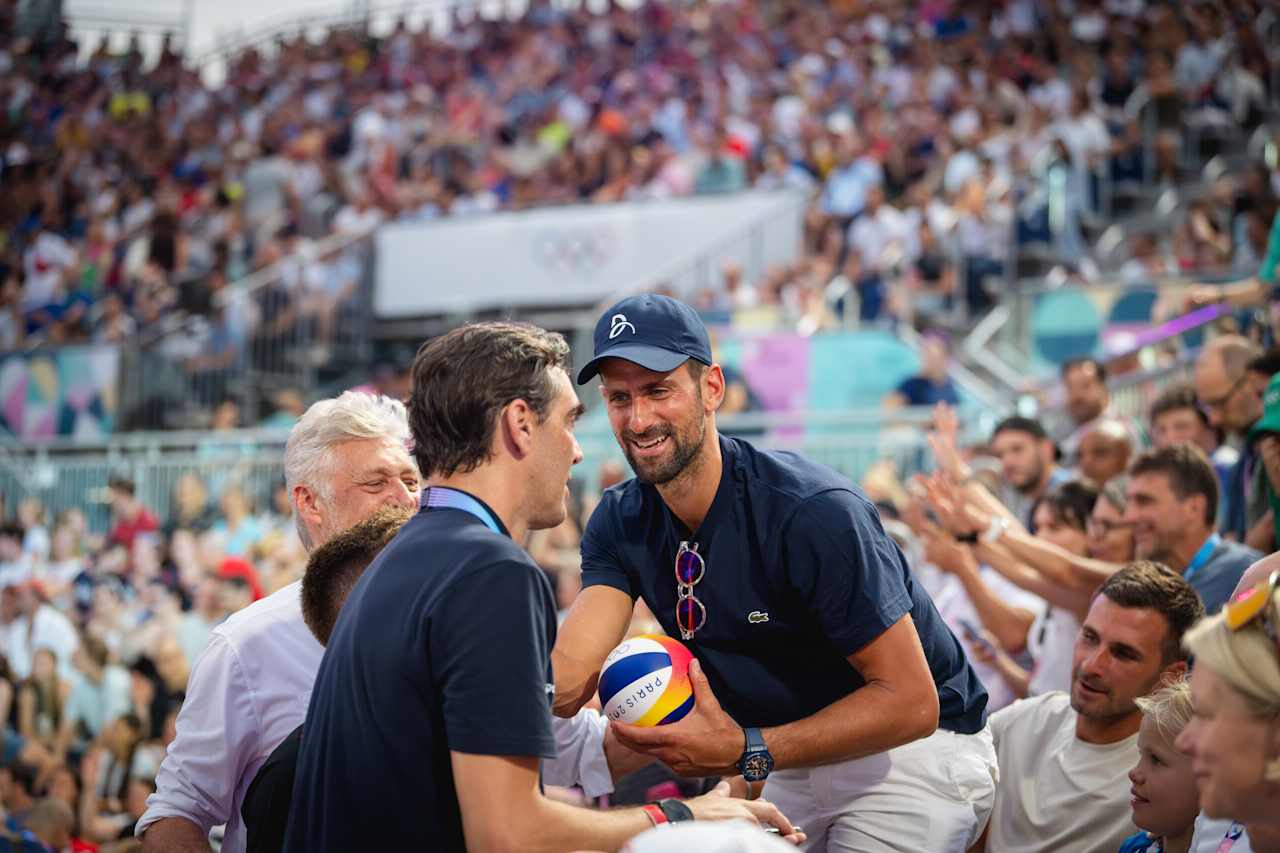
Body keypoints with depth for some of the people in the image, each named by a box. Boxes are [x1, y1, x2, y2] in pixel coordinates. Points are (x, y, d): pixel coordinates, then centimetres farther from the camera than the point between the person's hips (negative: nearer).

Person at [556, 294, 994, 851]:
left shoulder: (816, 513, -28)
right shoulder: (621, 523, -6)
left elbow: (910, 701, -28)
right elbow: (564, 681, -18)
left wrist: (746, 753, -32)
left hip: (916, 750, -7)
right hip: (795, 764, 7)